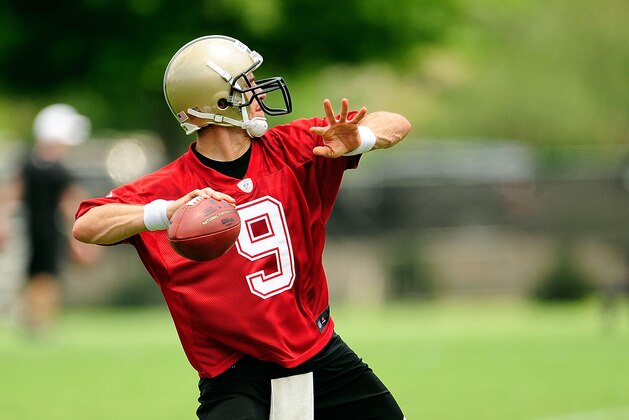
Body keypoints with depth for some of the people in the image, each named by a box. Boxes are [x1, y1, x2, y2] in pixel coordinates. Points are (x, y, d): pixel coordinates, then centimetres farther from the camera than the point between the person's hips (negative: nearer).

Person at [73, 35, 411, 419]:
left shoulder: (291, 150, 1)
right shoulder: (169, 187, -12)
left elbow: (396, 125, 1)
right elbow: (86, 227, -25)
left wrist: (357, 141, -23)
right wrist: (170, 211, -41)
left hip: (321, 355, 5)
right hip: (236, 377, -5)